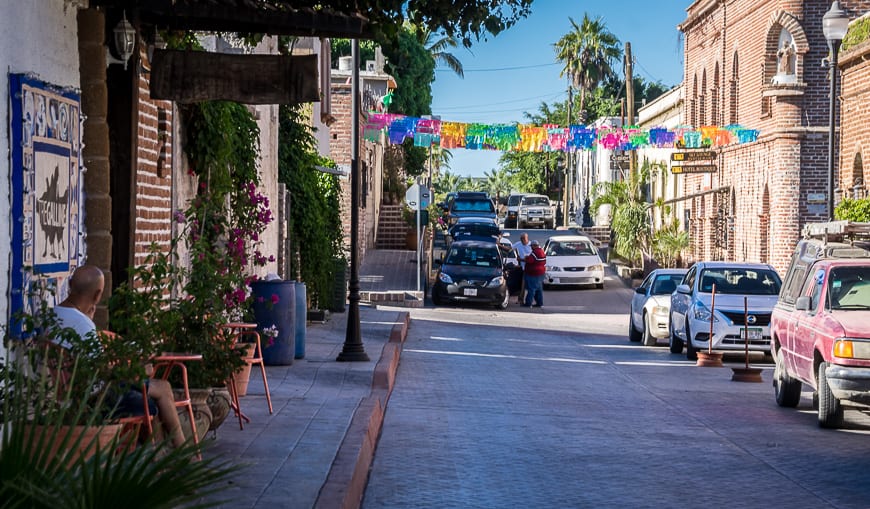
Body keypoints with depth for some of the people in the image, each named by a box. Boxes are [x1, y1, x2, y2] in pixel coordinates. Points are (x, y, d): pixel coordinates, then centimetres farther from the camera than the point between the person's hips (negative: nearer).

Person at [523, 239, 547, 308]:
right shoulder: (542, 251, 11)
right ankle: (540, 303, 16)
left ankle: (528, 303, -2)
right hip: (541, 273, 10)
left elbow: (529, 260, -26)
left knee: (531, 289, -5)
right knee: (539, 289, 14)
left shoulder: (535, 252, -20)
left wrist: (526, 258, -7)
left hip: (534, 274, -10)